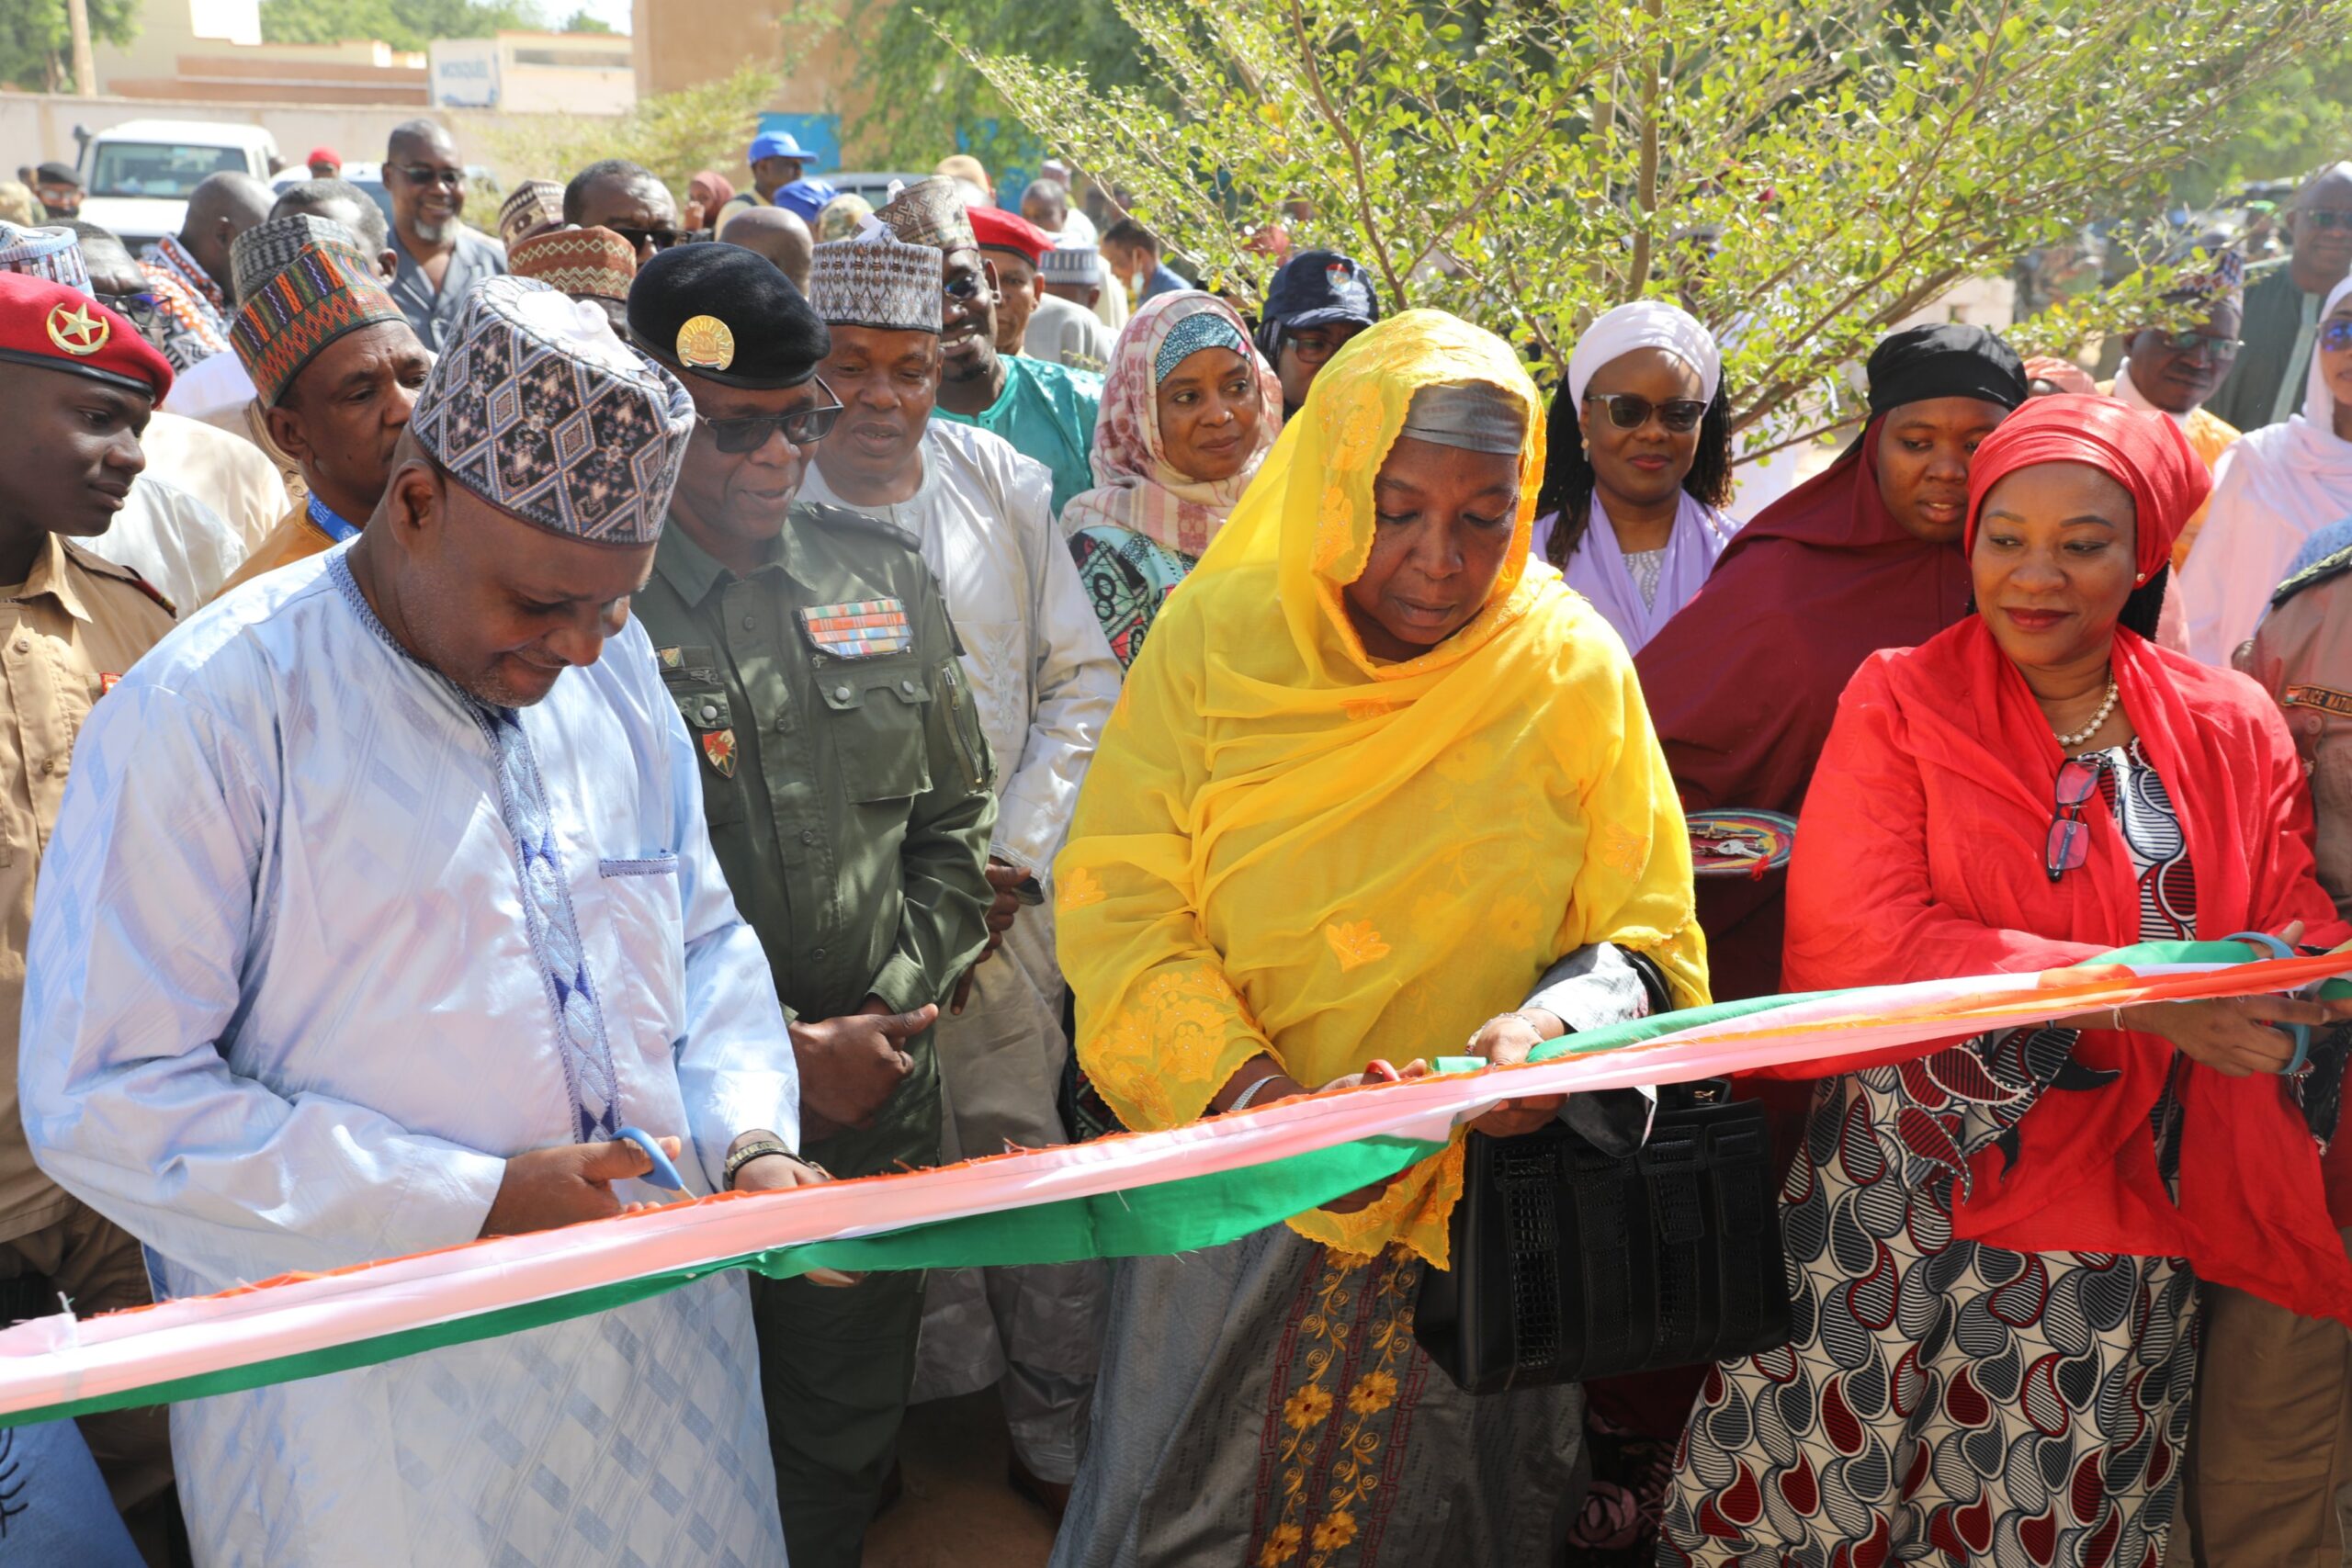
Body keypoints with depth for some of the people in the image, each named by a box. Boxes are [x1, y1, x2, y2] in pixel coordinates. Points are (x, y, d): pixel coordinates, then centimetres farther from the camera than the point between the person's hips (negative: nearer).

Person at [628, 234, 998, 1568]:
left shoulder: (884, 574, 5)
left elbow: (952, 819, 11)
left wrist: (898, 1008, -1)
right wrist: (783, 1049, -12)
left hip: (880, 1096, 4)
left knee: (846, 1446, 19)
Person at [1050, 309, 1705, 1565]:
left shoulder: (1575, 670, -6)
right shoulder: (1215, 638, -9)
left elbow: (1643, 937, -5)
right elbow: (1119, 910, -13)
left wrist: (1562, 1027, -29)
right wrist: (1252, 1092, -29)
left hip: (1481, 1219, 1)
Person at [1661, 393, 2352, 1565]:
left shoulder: (2232, 732, 4)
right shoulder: (1899, 704, -4)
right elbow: (1848, 943, -17)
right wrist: (2136, 995, -24)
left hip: (2112, 1232, 2)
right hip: (1892, 1207, -2)